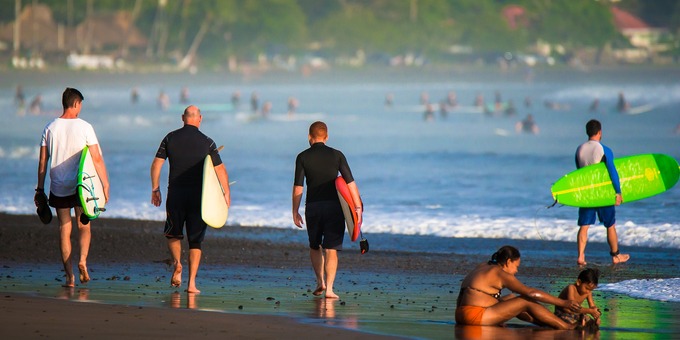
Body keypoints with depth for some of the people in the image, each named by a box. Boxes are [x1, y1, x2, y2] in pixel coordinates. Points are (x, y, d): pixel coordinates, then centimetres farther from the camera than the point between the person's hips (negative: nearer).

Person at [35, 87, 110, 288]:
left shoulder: (50, 128, 2)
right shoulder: (84, 127, -7)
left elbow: (42, 162, 5)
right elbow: (97, 159, -9)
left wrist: (40, 189, 11)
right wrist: (105, 185, -3)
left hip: (58, 187, 2)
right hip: (81, 186, -2)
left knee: (64, 229, 7)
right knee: (84, 227, 12)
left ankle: (69, 276, 2)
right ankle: (83, 260, -14)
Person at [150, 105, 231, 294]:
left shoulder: (171, 138, 2)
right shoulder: (206, 142, -2)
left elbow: (156, 164, 0)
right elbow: (220, 170, -1)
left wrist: (155, 189, 9)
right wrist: (226, 194, 10)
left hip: (175, 195, 1)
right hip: (199, 196, -1)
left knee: (173, 234, 20)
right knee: (195, 241, 5)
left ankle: (177, 263, -7)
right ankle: (192, 283, -3)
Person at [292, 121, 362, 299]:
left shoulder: (303, 157, 1)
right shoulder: (337, 155, 2)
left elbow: (298, 187, -2)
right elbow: (350, 183, -2)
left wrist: (295, 212, 6)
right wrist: (358, 207, 2)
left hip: (313, 207, 0)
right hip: (334, 206, 0)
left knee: (315, 247, 20)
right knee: (331, 249, -1)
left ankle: (320, 281, 12)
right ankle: (329, 288, -10)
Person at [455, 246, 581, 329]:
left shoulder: (483, 267, 19)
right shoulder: (500, 274, -8)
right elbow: (532, 293, -12)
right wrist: (562, 303, -10)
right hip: (476, 316, -10)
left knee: (511, 299, 22)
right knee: (527, 302, -5)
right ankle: (567, 328, -1)